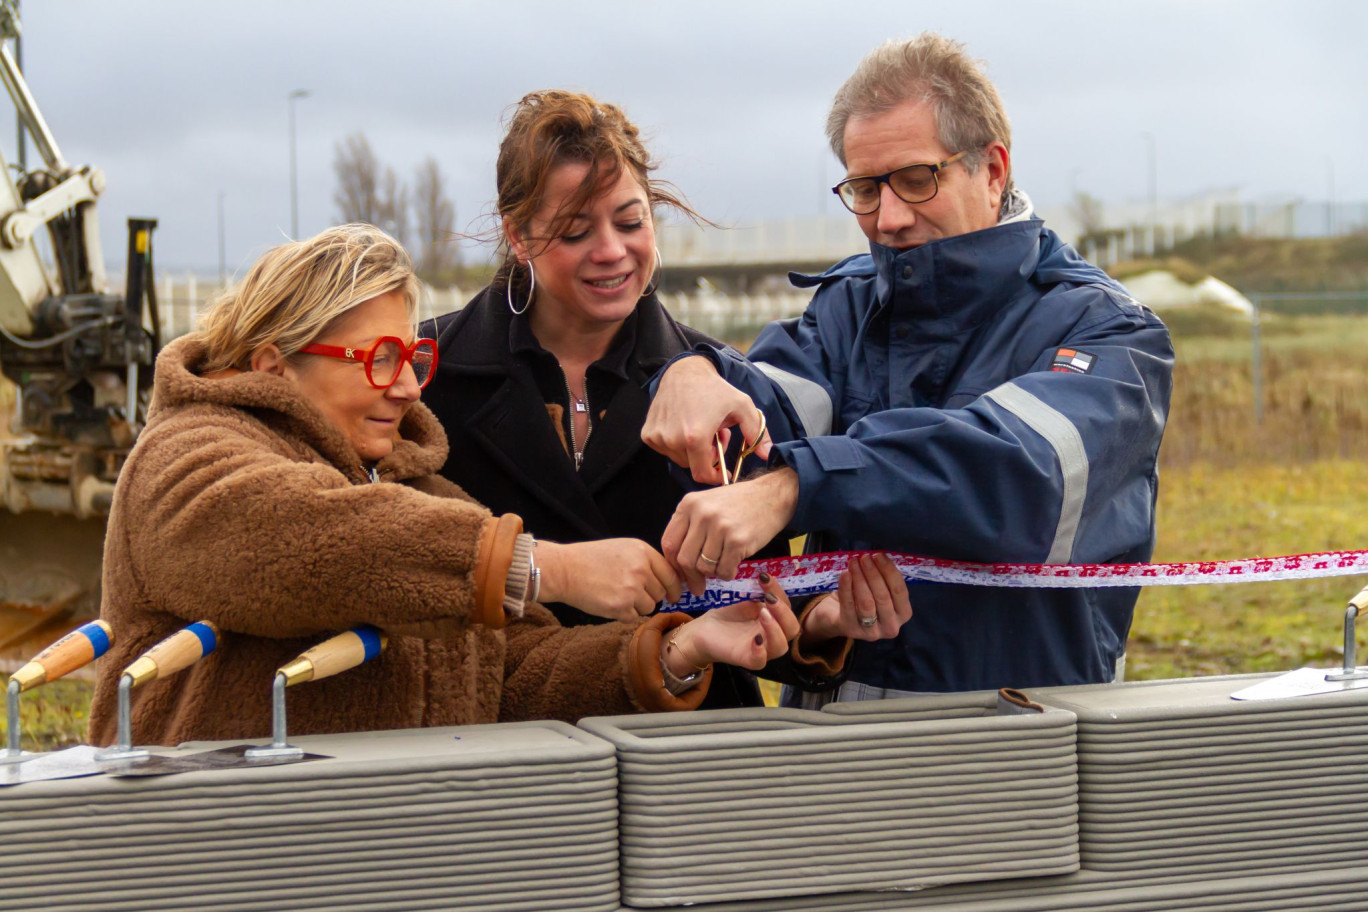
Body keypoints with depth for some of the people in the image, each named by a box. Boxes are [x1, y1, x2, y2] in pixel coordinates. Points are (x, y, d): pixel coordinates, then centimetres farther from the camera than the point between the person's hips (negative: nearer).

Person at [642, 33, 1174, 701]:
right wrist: (698, 375, -27)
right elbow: (774, 413, -3)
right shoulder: (849, 305, 15)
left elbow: (1023, 475, -21)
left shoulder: (1105, 331, -1)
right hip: (834, 713, 4)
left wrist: (791, 488, -33)